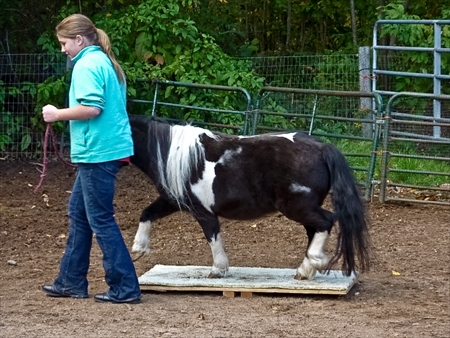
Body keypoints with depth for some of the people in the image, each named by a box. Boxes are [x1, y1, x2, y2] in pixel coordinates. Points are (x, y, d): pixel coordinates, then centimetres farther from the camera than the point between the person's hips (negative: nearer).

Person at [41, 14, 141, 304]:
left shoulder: (87, 65, -14)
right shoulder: (106, 62, 15)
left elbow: (92, 108, -24)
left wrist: (58, 114, -11)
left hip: (98, 152, -10)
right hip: (107, 149, 10)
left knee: (101, 220, -4)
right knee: (79, 213, 17)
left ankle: (125, 288, -2)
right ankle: (71, 282, 24)